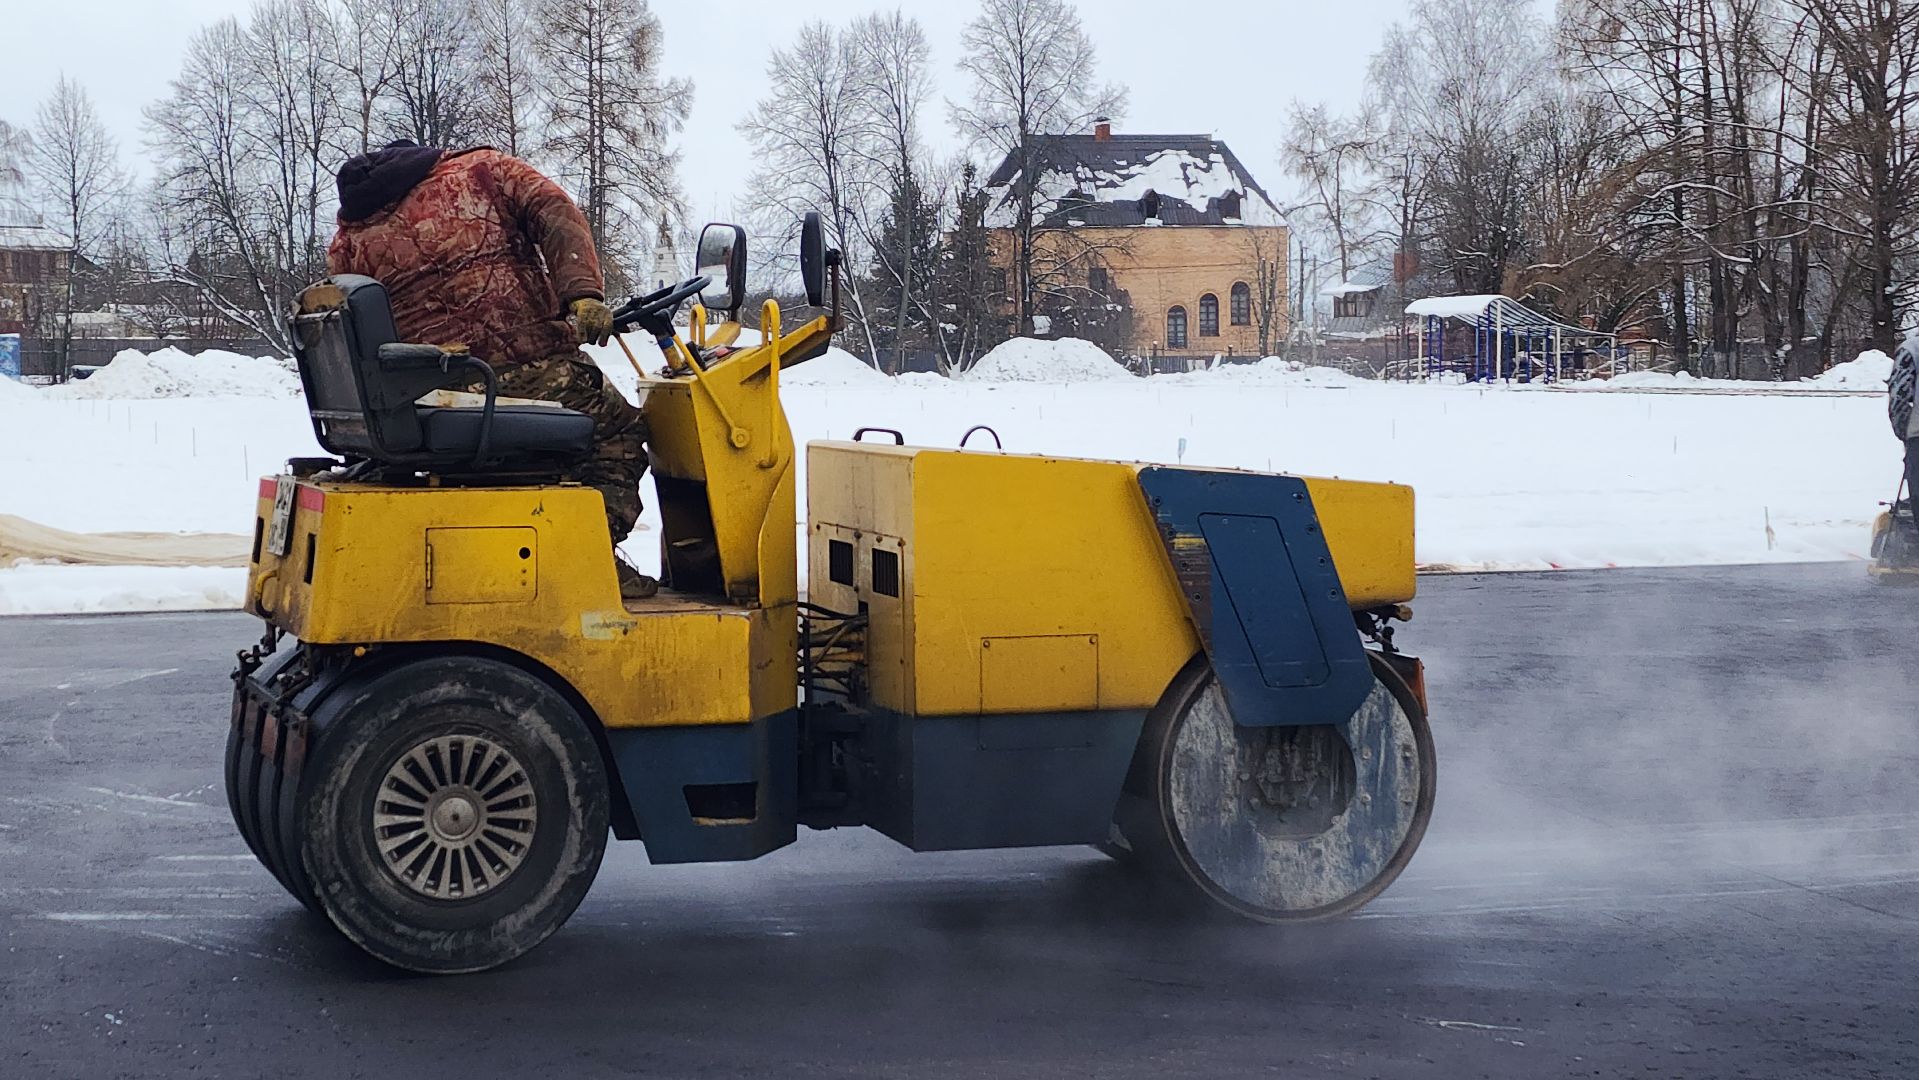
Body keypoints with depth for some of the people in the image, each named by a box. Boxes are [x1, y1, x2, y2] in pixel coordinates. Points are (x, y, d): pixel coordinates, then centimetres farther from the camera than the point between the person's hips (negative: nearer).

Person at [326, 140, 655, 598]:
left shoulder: (350, 241, 18)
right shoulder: (484, 168, 14)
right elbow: (557, 216, -3)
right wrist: (583, 294, -13)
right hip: (531, 362, -4)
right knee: (618, 432, 15)